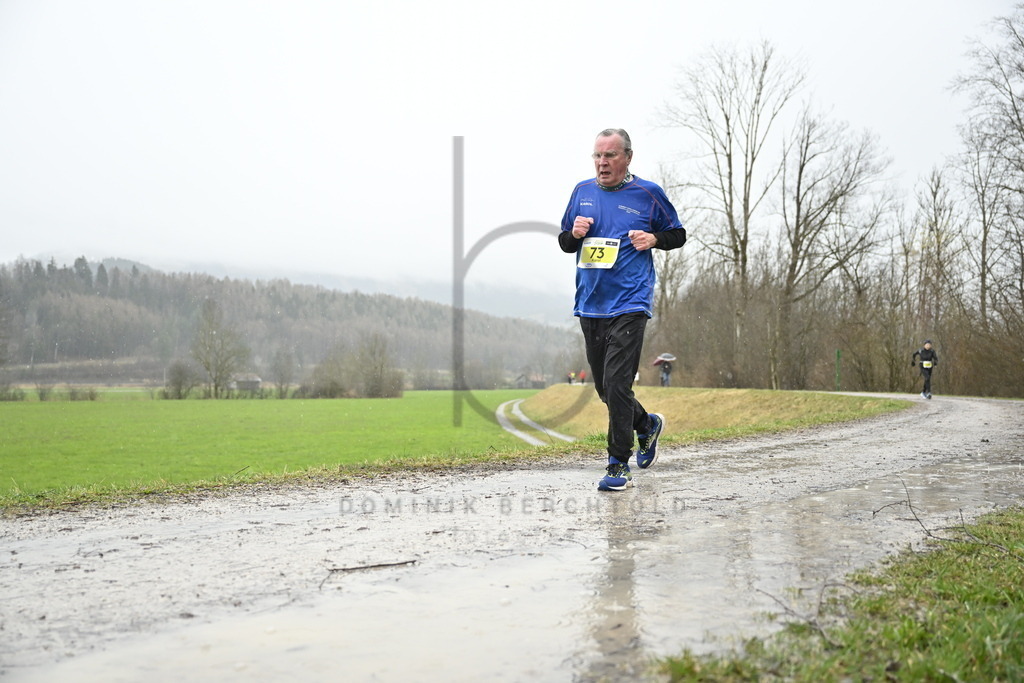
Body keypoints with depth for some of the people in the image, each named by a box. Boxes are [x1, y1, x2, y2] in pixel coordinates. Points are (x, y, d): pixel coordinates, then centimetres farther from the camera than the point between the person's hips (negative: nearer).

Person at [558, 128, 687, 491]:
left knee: (617, 383, -12)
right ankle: (647, 424, 40)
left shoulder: (648, 194, 1)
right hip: (590, 305, 5)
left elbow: (678, 235, 12)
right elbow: (563, 243, 18)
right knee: (604, 387, 13)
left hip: (629, 305, -5)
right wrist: (575, 233, -4)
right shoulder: (582, 191, 11)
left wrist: (654, 238, -8)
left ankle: (619, 465, -2)